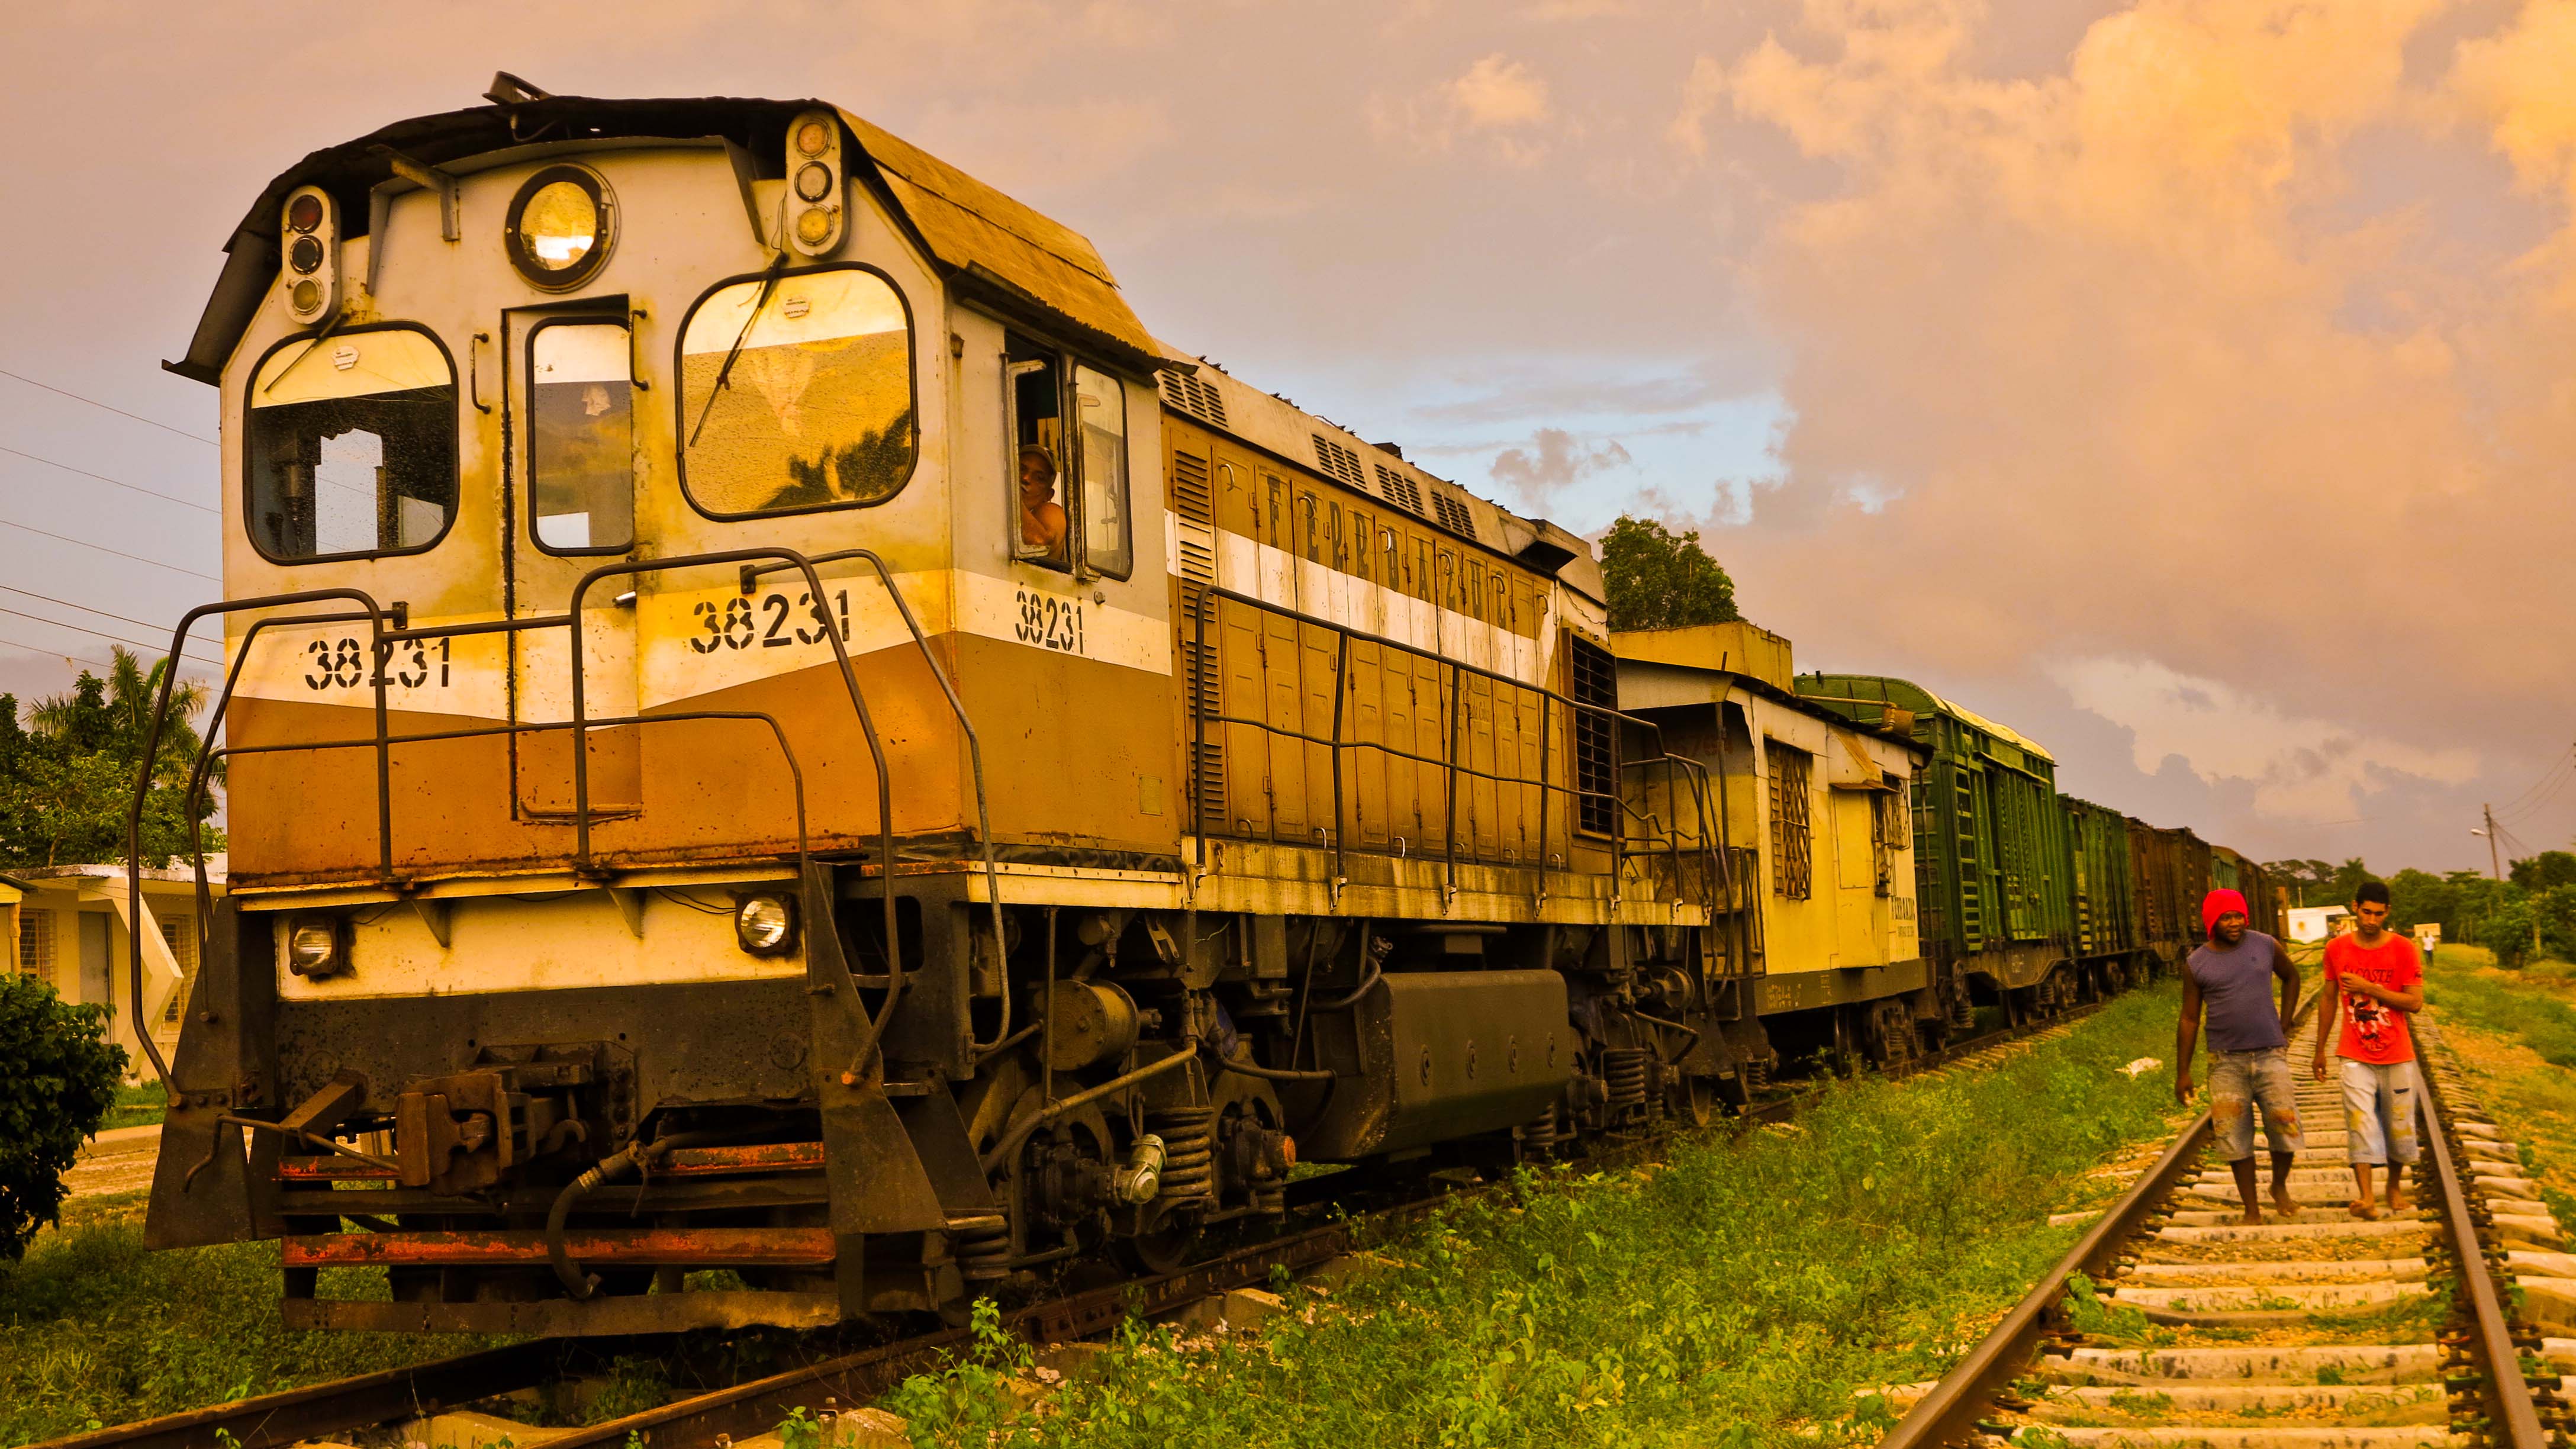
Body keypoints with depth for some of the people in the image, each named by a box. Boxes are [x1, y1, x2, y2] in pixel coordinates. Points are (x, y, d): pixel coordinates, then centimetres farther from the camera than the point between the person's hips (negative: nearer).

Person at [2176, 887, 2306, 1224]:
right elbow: (2189, 1020, 5)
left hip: (2270, 1054, 0)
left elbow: (2291, 977, 21)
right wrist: (2182, 1073, 3)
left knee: (2286, 1130, -5)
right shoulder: (2196, 965, -1)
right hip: (2226, 1061, 0)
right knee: (2236, 1140, -1)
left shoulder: (2265, 946, 1)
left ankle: (2280, 1187, 23)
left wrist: (2284, 1026, 13)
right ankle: (2251, 1209, 12)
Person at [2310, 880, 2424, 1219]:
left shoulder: (2403, 949, -6)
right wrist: (2320, 1050, 14)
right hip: (2356, 1056, 1)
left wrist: (2369, 988, -19)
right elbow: (2330, 999, 11)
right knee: (2360, 1123, -13)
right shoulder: (2337, 949, 2)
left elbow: (2415, 1003, -11)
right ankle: (2365, 1198, -20)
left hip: (2397, 1056, -1)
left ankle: (2394, 1188, 29)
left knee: (2398, 1125, 7)